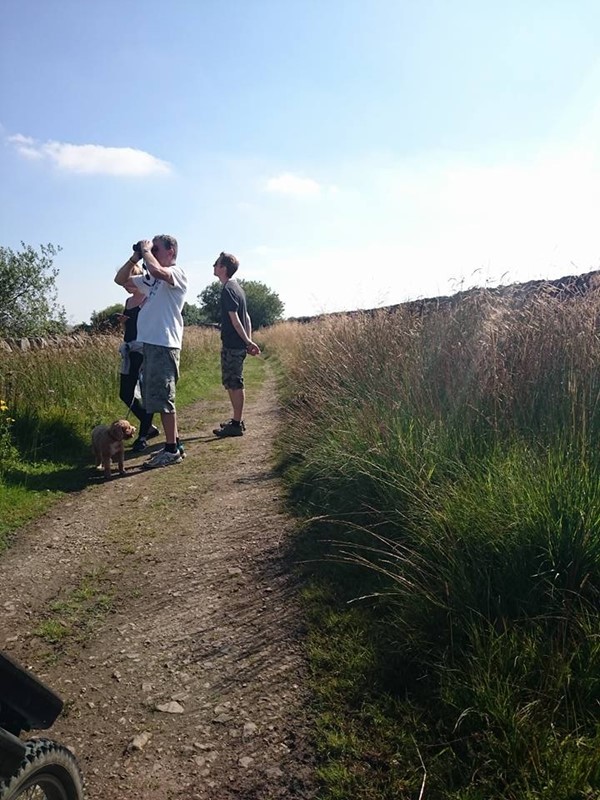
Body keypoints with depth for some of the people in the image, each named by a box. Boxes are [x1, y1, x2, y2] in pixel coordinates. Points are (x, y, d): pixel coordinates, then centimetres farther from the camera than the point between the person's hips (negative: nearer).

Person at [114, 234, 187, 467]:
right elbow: (120, 279, 24)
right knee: (159, 398, 13)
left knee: (163, 398, -6)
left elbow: (157, 271, -28)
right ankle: (174, 445, 22)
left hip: (164, 345, -9)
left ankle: (172, 450, 2)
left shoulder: (177, 273, -6)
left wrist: (146, 251, -10)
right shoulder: (149, 278, 19)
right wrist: (135, 257, 11)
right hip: (149, 344, 9)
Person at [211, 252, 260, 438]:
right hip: (238, 344, 10)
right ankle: (237, 420, 23)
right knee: (233, 383, 15)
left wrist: (248, 342, -14)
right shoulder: (237, 288, 17)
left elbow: (234, 319, -18)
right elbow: (246, 317, 16)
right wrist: (249, 341, 13)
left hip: (232, 345, -10)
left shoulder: (228, 290, -14)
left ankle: (237, 425, 1)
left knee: (234, 384, -4)